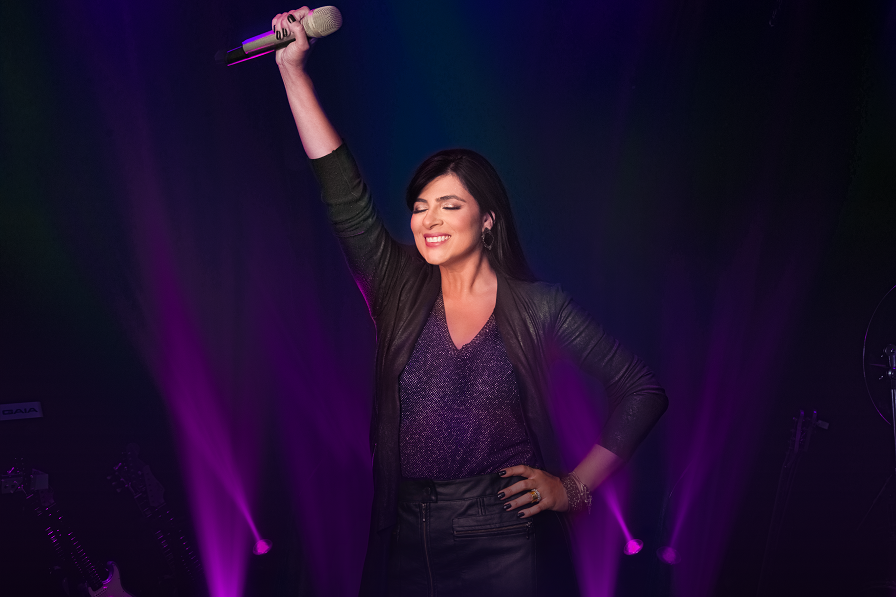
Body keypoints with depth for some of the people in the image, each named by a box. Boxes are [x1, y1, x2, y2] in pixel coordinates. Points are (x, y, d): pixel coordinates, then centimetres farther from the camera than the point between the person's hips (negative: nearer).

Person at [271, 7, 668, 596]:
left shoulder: (537, 306, -4)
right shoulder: (399, 292, 3)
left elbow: (642, 390, -1)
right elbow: (344, 196, -5)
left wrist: (575, 487, -4)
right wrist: (293, 69, -8)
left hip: (506, 543, -2)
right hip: (407, 541, 3)